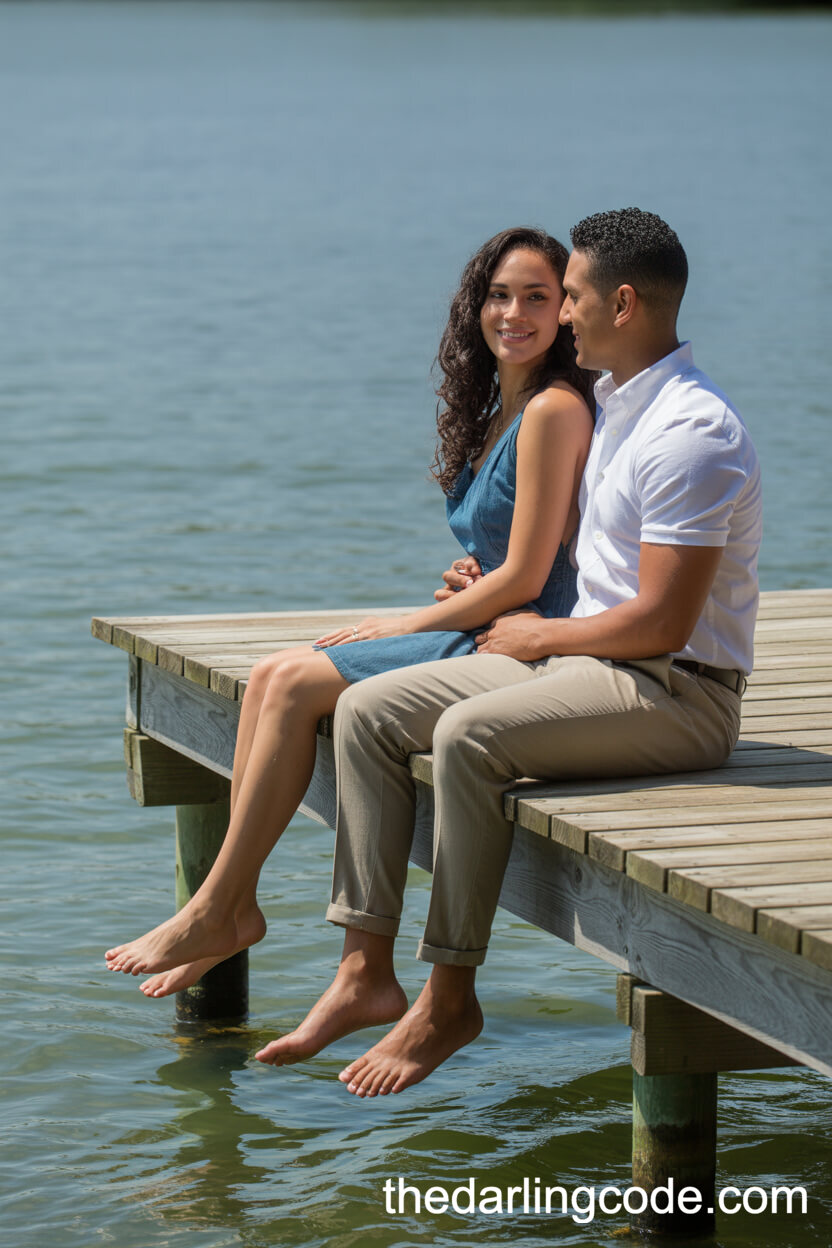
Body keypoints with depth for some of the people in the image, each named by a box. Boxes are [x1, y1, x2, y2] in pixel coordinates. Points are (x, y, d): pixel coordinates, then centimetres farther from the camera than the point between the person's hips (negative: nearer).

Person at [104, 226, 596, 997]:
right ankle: (233, 905, -8)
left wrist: (401, 628, -8)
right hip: (480, 632, 9)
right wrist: (464, 585, 0)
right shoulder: (497, 412, 16)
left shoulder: (554, 410, -14)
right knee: (272, 675, -3)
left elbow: (525, 577, -16)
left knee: (296, 684, -16)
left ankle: (217, 910, -10)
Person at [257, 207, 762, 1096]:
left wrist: (541, 636, -9)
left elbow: (661, 622, -23)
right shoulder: (615, 408, 13)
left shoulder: (691, 432, -19)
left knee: (470, 736, -32)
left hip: (678, 692, -10)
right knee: (369, 711, -2)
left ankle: (450, 996, -21)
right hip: (591, 661, 10)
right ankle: (367, 970, -7)